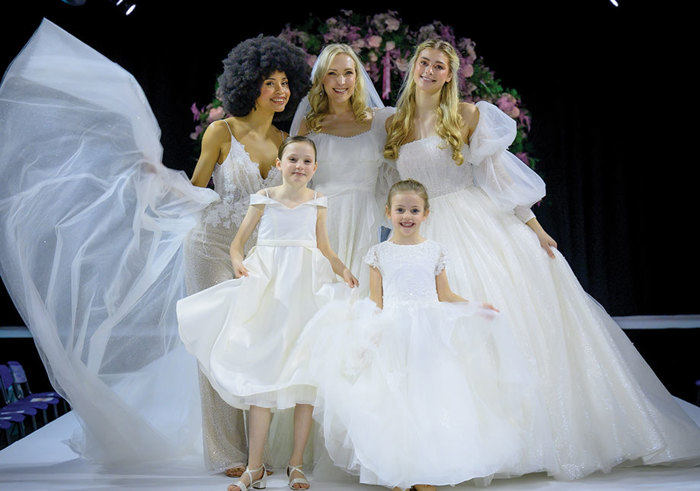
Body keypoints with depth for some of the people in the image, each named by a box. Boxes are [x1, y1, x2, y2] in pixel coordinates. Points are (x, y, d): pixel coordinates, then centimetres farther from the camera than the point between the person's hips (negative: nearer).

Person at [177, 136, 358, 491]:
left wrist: (343, 270, 0)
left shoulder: (316, 202, 11)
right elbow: (239, 239, 9)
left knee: (305, 373, -1)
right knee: (260, 371, -4)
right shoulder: (265, 198, 7)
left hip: (306, 285, 1)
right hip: (267, 283, -1)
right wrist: (237, 260, -12)